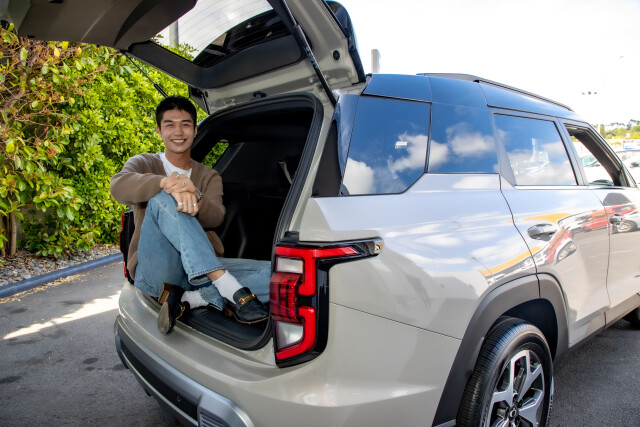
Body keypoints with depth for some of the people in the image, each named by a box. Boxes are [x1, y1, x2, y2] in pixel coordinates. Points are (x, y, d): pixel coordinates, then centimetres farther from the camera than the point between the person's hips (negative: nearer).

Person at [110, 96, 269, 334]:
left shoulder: (209, 177, 17)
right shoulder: (145, 163, 11)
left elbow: (215, 218, -5)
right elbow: (118, 187, -15)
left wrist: (195, 197, -28)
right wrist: (167, 182, -33)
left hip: (203, 269, 3)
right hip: (156, 271, -2)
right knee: (162, 198, -30)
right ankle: (231, 290, -40)